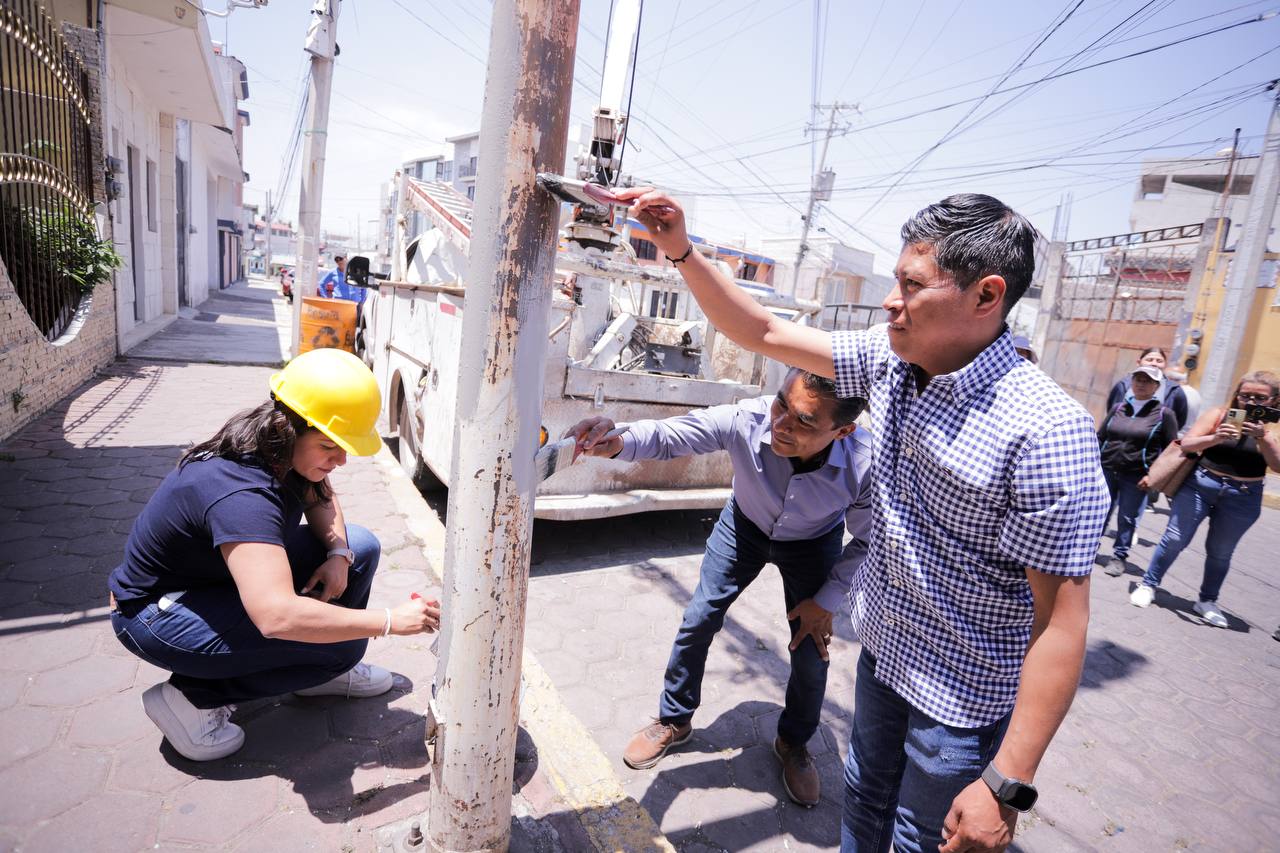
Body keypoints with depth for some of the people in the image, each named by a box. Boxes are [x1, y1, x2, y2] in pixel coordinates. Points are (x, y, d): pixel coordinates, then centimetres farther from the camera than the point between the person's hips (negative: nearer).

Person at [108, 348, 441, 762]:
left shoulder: (278, 450, -12)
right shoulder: (241, 493, -38)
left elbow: (321, 499, 10)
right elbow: (277, 616, -47)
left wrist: (338, 553, -11)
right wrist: (389, 620, -40)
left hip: (217, 576, 9)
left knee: (361, 546, -4)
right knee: (342, 643, -22)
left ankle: (317, 671, 12)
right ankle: (195, 697, -6)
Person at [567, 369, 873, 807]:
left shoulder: (866, 466, -37)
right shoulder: (747, 419, -40)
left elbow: (868, 541, -17)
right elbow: (668, 435, -32)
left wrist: (827, 601, -12)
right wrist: (618, 442, -54)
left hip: (813, 543, 0)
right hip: (746, 523, 1)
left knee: (812, 654, 0)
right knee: (698, 620, 1)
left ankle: (794, 743, 33)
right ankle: (674, 720, 28)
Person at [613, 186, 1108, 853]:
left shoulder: (1045, 433, -29)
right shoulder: (889, 360, -9)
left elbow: (1061, 621, -25)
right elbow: (765, 334, -4)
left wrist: (1007, 785, -23)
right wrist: (681, 251, -13)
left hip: (963, 696, -6)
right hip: (884, 649, 6)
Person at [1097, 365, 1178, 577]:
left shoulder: (1164, 414, -3)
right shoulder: (1118, 408, 7)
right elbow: (1100, 437, 13)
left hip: (1136, 478, -2)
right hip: (1106, 471, 3)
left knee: (1127, 519, 6)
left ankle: (1119, 557, 21)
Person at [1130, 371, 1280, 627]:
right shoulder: (1218, 414, -3)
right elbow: (1187, 444, -9)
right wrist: (1216, 437, -27)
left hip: (1242, 498, 1)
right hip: (1201, 485, -1)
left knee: (1220, 552, 11)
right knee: (1175, 539, 2)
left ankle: (1208, 601, 26)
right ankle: (1148, 585, 15)